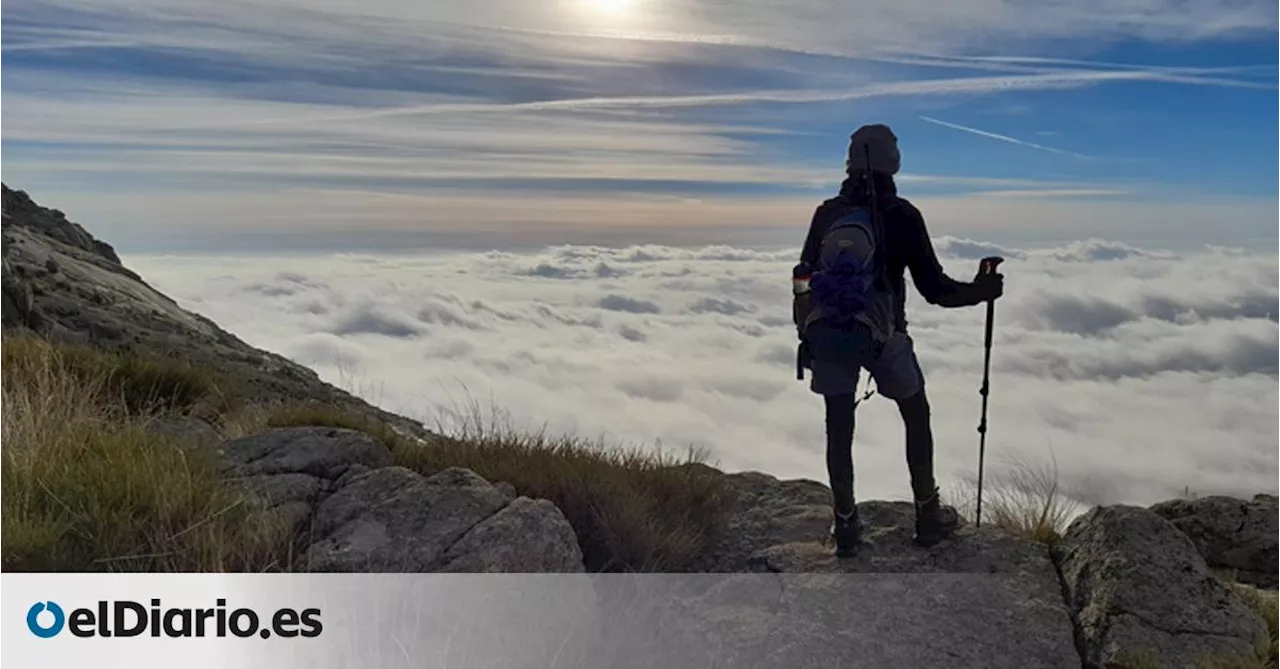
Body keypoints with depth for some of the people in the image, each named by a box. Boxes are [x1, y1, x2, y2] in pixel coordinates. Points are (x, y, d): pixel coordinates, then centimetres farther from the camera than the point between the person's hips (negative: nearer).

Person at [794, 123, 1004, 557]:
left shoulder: (827, 213, 4)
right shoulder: (902, 215, -5)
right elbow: (933, 287, -5)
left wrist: (807, 333, 18)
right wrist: (979, 291, 11)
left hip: (827, 332, 3)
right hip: (882, 334, -2)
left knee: (839, 429, 11)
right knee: (916, 417, 18)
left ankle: (845, 527, 17)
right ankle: (928, 516, 25)